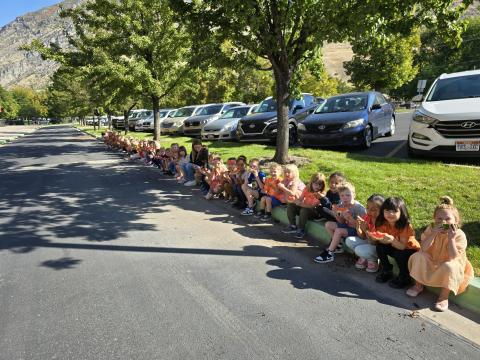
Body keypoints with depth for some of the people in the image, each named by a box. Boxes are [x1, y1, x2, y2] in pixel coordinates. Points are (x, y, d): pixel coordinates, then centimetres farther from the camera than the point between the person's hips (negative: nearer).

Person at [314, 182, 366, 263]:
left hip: (357, 231, -8)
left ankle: (329, 253, -14)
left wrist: (349, 218, -34)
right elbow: (342, 222, 3)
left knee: (338, 231, -27)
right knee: (328, 224, -1)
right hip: (347, 226, 8)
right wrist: (336, 213, -15)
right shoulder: (342, 205, -5)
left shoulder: (359, 208, -23)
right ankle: (338, 246, 6)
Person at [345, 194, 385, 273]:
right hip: (368, 242, 7)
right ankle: (364, 258, 8)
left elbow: (375, 242, -26)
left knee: (359, 250, -29)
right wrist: (358, 227, -20)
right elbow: (363, 238, -1)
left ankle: (373, 260, 2)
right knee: (349, 240, -8)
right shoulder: (367, 218, -7)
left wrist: (366, 230, -37)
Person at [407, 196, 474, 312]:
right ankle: (418, 285, -1)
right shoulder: (431, 229, -12)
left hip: (448, 265, -3)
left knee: (449, 267, -35)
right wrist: (434, 234, -32)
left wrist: (451, 238, -37)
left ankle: (444, 296, -15)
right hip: (431, 262, 3)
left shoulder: (459, 235, -20)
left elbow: (453, 257, -29)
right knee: (418, 256, -21)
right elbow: (423, 249, -23)